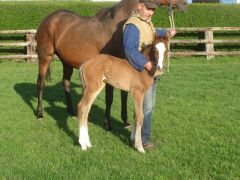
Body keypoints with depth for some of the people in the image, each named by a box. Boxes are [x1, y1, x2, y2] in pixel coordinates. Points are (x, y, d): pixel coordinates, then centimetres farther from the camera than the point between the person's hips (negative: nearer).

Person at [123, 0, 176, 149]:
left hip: (151, 70, 10)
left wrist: (166, 33, 20)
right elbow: (130, 49, -31)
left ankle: (138, 132, 30)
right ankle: (143, 139, 6)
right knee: (146, 105, -5)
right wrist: (145, 63, -37)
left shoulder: (147, 22, 11)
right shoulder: (133, 25, -19)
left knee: (150, 104, 17)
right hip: (141, 71, -10)